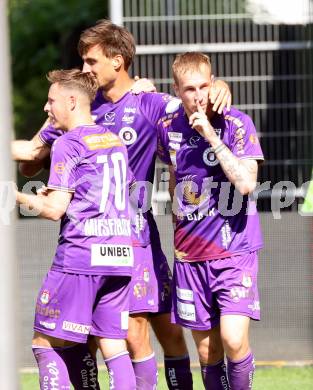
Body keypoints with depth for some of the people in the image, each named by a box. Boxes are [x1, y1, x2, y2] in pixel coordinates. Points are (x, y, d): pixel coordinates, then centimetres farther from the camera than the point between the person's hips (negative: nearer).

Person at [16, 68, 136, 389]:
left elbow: (54, 209, -11)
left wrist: (19, 196, 5)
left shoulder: (68, 145, -6)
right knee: (114, 346, 5)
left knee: (46, 342, 2)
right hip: (120, 254, 7)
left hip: (79, 256, -7)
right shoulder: (115, 140, 16)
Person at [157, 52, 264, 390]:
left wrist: (211, 136, -22)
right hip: (189, 254, 4)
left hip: (234, 249, -4)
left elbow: (246, 183, -21)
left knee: (233, 339, -18)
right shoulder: (168, 128, 4)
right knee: (207, 352, 5)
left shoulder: (237, 124, -8)